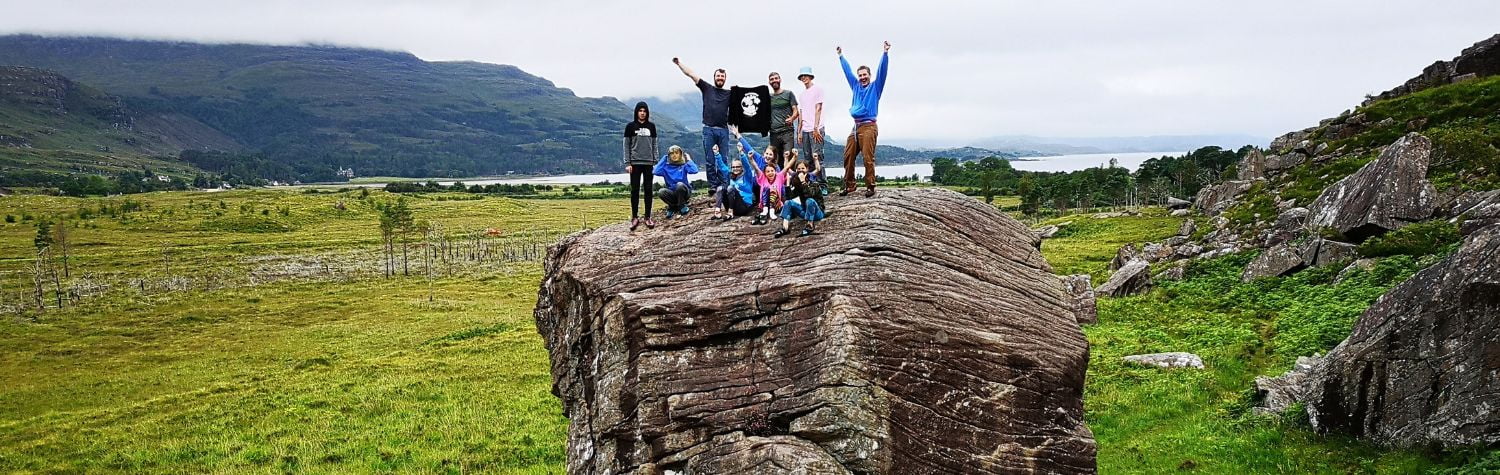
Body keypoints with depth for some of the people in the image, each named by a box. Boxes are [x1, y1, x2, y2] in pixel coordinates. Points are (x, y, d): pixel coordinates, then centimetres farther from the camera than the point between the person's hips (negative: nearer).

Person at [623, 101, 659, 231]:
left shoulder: (651, 126, 8)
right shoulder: (630, 126, 1)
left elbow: (654, 144, 12)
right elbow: (626, 145, 1)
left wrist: (656, 161, 4)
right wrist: (627, 163, -5)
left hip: (649, 163, 2)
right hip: (635, 163, -2)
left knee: (648, 190, 3)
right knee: (635, 190, 0)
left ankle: (648, 218, 8)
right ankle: (634, 217, 5)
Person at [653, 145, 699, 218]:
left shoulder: (684, 165, -1)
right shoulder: (666, 166, 3)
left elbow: (694, 170, -20)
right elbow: (655, 171, -16)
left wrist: (688, 159, -7)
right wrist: (664, 159, -6)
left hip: (683, 191, -1)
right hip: (672, 192, 1)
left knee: (679, 184, -33)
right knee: (661, 192, -29)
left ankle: (682, 206, -8)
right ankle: (673, 207, 0)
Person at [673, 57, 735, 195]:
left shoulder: (729, 94, 13)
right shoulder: (707, 88, 10)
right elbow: (691, 74, 7)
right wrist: (679, 63, 3)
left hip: (723, 130, 1)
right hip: (709, 129, -1)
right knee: (710, 159, -1)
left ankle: (722, 184, 3)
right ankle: (712, 185, 3)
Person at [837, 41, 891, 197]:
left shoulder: (875, 86, 6)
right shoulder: (856, 86, 20)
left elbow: (882, 70, -5)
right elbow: (847, 71, 30)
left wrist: (885, 53, -14)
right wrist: (841, 56, 37)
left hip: (868, 127, -6)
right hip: (856, 126, 6)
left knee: (868, 158, -10)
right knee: (848, 157, 1)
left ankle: (870, 187, -6)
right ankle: (849, 185, 8)